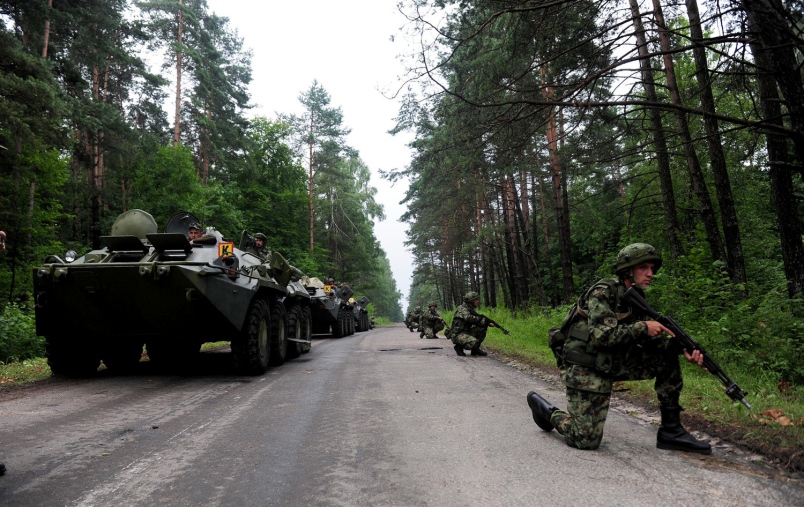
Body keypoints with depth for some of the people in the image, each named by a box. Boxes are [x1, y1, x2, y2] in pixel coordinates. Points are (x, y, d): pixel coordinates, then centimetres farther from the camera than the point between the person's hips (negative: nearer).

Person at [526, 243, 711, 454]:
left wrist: (684, 348, -11)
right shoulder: (603, 292, -16)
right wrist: (643, 327, -21)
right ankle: (548, 411, 17)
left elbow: (651, 338, 6)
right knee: (587, 440, -11)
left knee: (667, 356, -1)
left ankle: (671, 431, 5)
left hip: (612, 363, 8)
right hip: (585, 369, -8)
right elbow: (601, 336, -26)